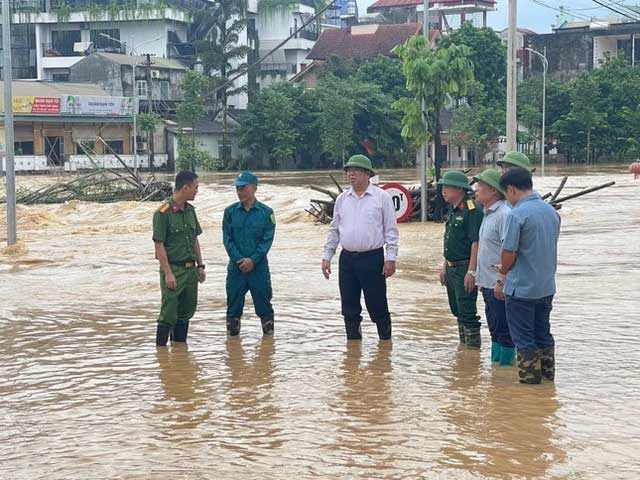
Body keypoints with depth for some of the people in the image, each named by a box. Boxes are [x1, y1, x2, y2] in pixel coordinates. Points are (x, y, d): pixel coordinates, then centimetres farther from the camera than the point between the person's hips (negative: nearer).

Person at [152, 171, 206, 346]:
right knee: (169, 314, -5)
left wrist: (200, 265, 14)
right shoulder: (163, 213, -13)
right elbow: (159, 245, -14)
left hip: (190, 269, 7)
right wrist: (168, 273, -17)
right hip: (173, 269, -7)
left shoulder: (190, 210, 10)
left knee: (186, 312, 11)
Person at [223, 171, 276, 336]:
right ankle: (232, 332, 16)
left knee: (263, 301, 4)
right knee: (233, 302, 6)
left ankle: (268, 332, 15)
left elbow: (268, 240, -4)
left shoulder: (266, 212, -1)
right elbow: (227, 239, 2)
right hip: (236, 267, 2)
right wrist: (239, 260, -10)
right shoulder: (230, 212, 4)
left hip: (259, 266, -1)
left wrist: (252, 260, -14)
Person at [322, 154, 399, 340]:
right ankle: (353, 339, 19)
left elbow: (391, 230, -2)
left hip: (373, 258, -4)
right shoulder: (342, 199, 10)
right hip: (347, 258, 4)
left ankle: (386, 340, 13)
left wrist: (391, 258, -8)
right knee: (349, 306, 8)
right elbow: (334, 230, 16)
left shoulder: (381, 197, -2)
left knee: (377, 305, 0)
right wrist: (326, 256, 10)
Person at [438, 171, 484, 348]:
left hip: (465, 268, -10)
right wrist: (445, 266, 20)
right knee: (457, 310, 16)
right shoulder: (453, 210, 14)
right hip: (452, 268, 10)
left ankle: (473, 347, 1)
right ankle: (463, 346, 27)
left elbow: (476, 242, -21)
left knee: (467, 312, -7)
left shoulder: (472, 210, -17)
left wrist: (471, 272, -24)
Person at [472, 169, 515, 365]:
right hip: (489, 283, 10)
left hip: (499, 285, -10)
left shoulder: (504, 214, -17)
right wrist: (482, 279, 21)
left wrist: (501, 281, -25)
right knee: (495, 329, 17)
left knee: (504, 331, -2)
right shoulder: (488, 214, 15)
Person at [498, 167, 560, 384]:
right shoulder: (552, 211, 5)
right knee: (543, 334, 18)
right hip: (547, 286, 7)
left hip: (521, 287, -7)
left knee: (524, 338, 6)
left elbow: (508, 254, -19)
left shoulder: (517, 214, -19)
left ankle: (530, 378, 12)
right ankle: (547, 374, 26)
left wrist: (504, 269, 4)